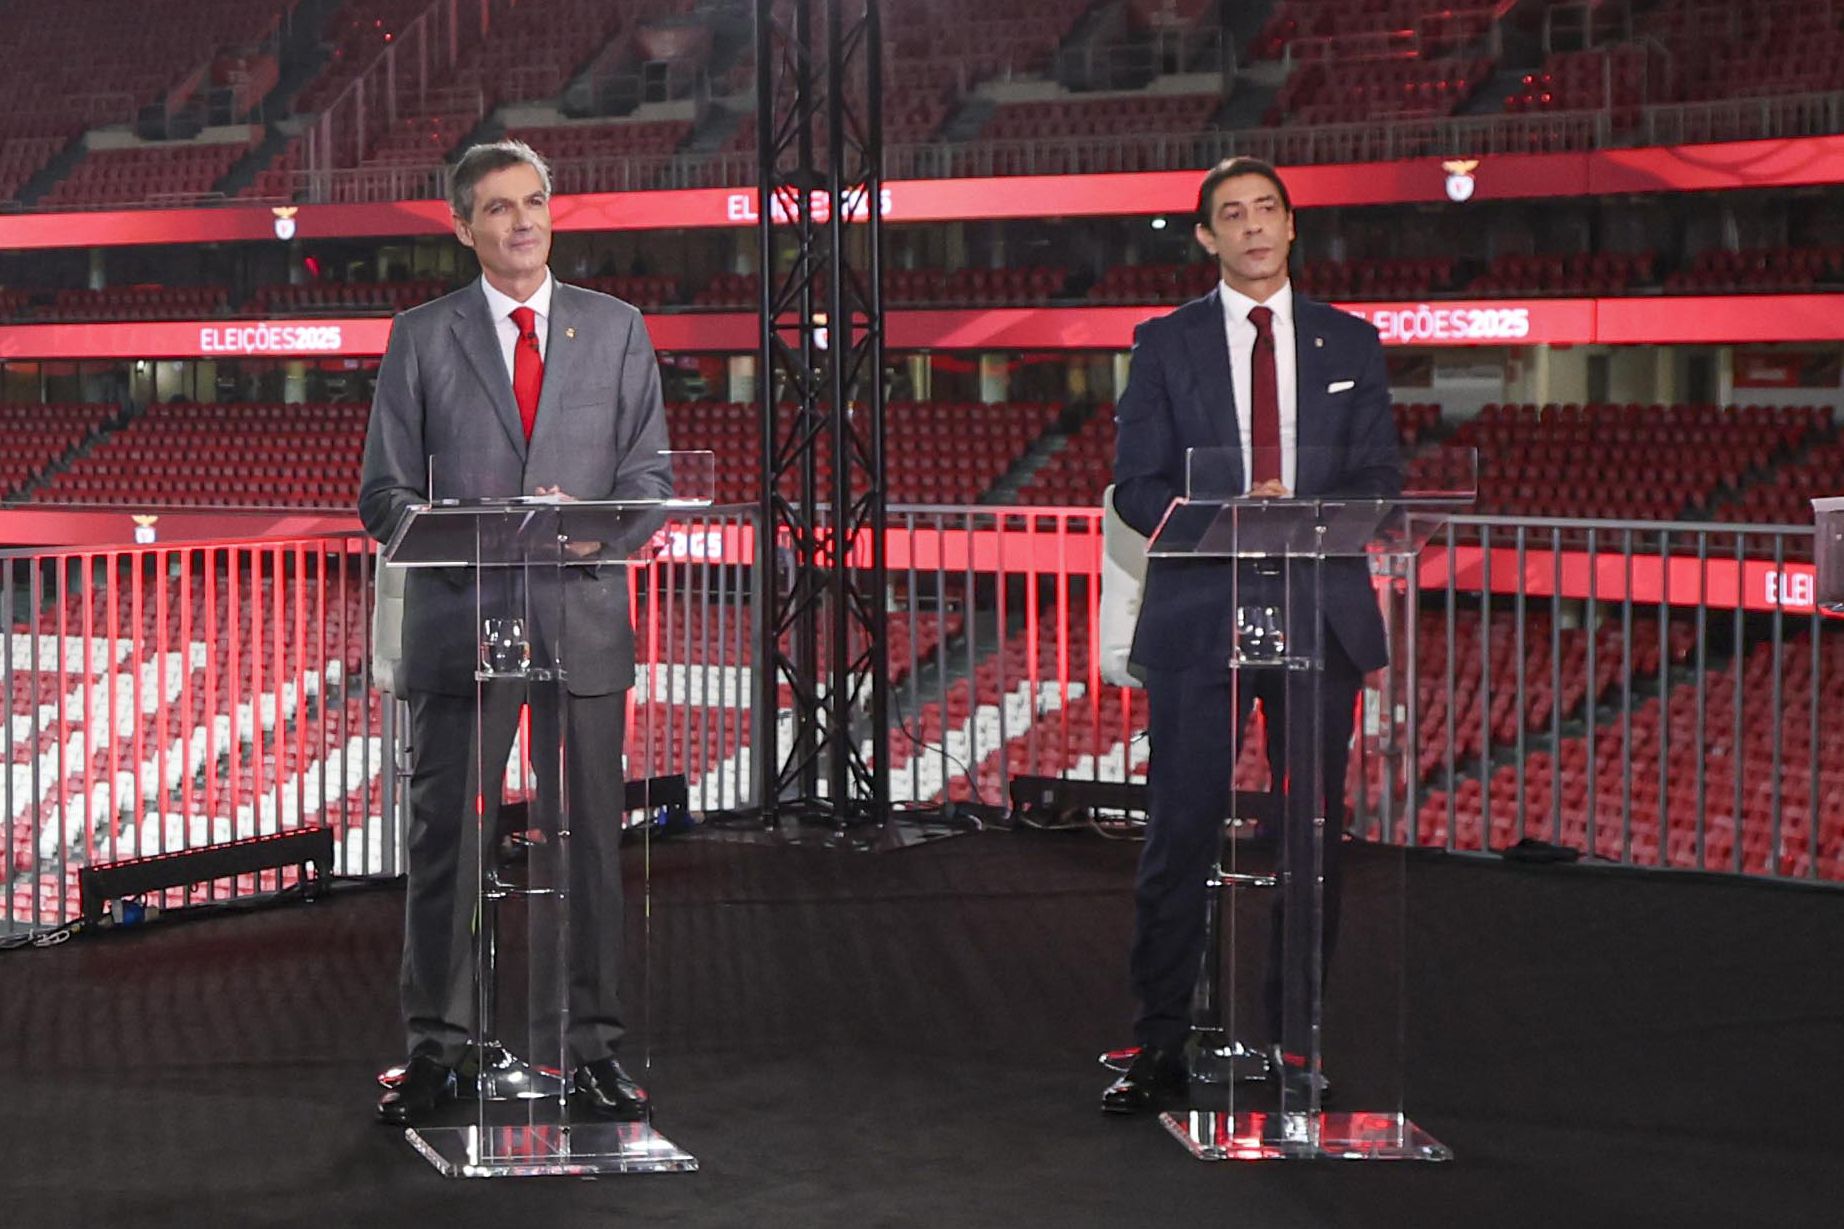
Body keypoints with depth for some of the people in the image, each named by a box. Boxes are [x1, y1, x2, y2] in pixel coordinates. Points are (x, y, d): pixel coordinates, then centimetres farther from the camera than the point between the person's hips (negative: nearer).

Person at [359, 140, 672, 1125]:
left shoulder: (617, 330, 11)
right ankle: (435, 1050, 9)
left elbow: (650, 474, 8)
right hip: (459, 623, -1)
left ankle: (593, 1045, 11)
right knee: (445, 839, 0)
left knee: (590, 838, 3)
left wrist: (585, 519, -13)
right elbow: (384, 494, 5)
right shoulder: (422, 338, 7)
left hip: (585, 614, 1)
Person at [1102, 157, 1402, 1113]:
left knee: (1313, 836, 5)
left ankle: (1295, 1042, 15)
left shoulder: (1351, 344, 11)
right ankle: (1159, 1048, 4)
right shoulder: (1165, 343, 7)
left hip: (1319, 613, 2)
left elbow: (1380, 479, 6)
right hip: (1198, 613, -2)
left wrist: (1301, 514, -14)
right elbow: (1136, 486, 2)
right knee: (1179, 835, -3)